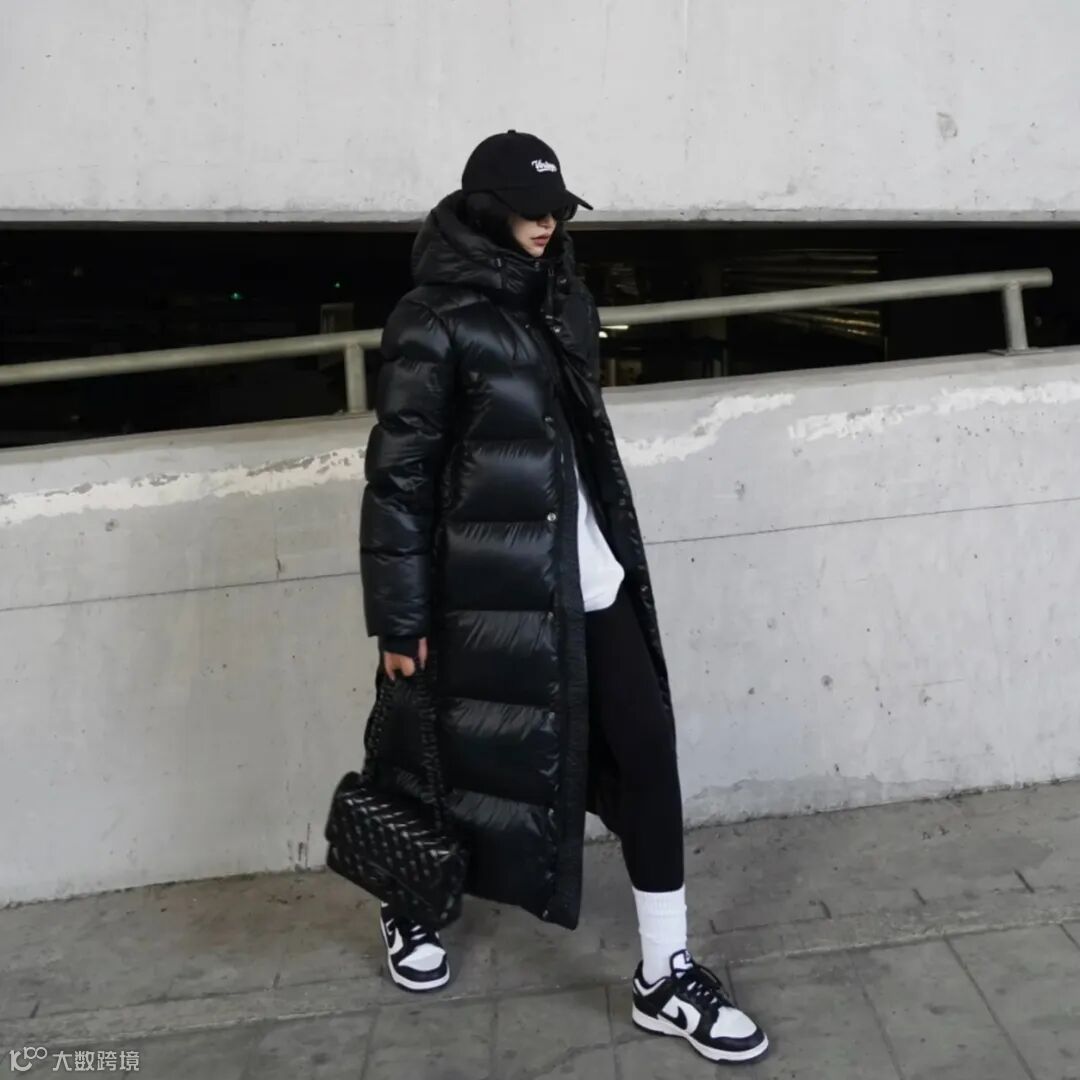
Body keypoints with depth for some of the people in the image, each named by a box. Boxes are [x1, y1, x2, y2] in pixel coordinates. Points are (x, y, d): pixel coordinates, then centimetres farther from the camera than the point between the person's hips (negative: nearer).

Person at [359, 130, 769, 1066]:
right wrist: (399, 621, -13)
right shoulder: (435, 321, -10)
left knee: (647, 749, 1)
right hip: (492, 589, -6)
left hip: (591, 578, 6)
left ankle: (666, 977, 13)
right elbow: (399, 476, -12)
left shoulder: (559, 304, 11)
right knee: (468, 757, 10)